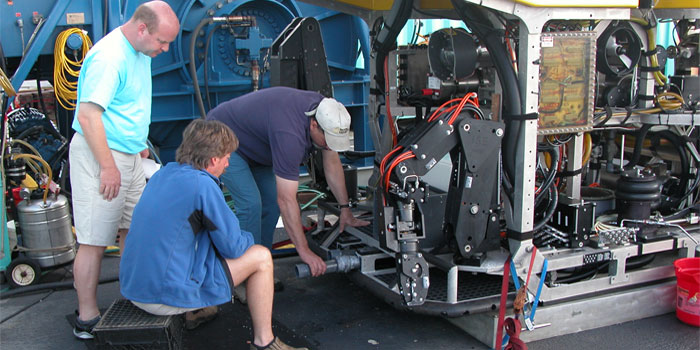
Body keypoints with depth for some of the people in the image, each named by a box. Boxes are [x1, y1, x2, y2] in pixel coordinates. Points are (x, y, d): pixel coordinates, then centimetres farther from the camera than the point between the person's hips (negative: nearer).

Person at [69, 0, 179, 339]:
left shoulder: (139, 52, 10)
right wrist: (108, 167, -23)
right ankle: (87, 319, 5)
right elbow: (88, 115, -24)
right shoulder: (109, 57, -21)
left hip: (128, 155, 10)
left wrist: (138, 143, 25)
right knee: (94, 241, -4)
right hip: (99, 157, -10)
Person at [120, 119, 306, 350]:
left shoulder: (162, 174, 8)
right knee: (261, 257, 1)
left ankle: (193, 314, 31)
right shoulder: (202, 185, -17)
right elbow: (233, 247, -10)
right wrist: (246, 238, 13)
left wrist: (232, 234, 18)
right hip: (166, 296, -9)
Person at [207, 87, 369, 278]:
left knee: (271, 202, 1)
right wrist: (304, 251, -36)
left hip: (253, 144, 9)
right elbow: (287, 200, -39)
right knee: (251, 203, -19)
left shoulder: (324, 111, -16)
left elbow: (332, 163, -1)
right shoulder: (290, 134, -41)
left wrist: (345, 209, 0)